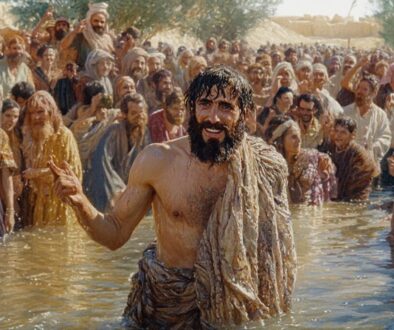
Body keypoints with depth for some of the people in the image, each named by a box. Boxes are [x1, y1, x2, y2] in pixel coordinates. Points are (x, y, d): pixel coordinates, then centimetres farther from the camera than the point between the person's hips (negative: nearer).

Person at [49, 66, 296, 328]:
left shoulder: (264, 168, -13)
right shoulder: (157, 161, -15)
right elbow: (115, 234, -9)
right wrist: (81, 204, -26)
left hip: (230, 305, 1)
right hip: (164, 300, -1)